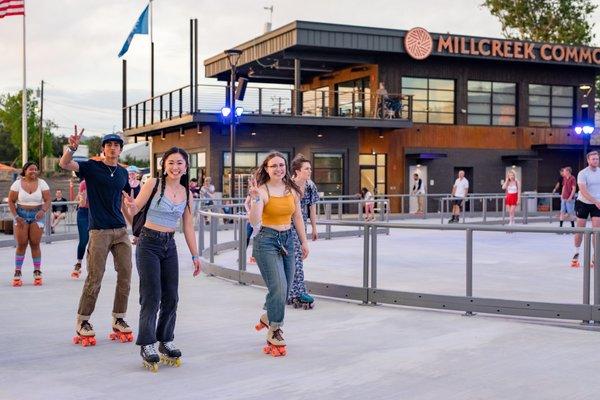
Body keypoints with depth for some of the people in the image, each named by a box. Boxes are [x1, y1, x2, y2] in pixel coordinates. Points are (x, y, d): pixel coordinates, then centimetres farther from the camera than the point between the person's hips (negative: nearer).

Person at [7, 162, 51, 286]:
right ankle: (17, 273, 5)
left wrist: (43, 211, -22)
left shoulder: (42, 183, 1)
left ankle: (37, 272, 6)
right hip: (21, 216, 0)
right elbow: (11, 201, 2)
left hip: (37, 216, 0)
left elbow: (47, 200, -2)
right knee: (21, 244, -2)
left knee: (35, 244, -1)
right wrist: (16, 216, -9)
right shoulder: (17, 183, 0)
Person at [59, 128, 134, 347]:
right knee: (95, 278, -5)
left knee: (125, 275, 3)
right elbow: (64, 164, -15)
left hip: (121, 230, 5)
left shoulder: (123, 173, 14)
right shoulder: (92, 167, 0)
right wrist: (72, 147, -34)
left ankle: (119, 320, 15)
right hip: (99, 231, -5)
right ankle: (82, 322, 8)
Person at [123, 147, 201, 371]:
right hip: (149, 244, -5)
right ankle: (147, 345, 4)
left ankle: (165, 341, 21)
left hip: (169, 246, 5)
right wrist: (131, 206, -32)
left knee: (171, 298, 7)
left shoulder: (187, 193, 7)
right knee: (152, 297, -6)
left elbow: (188, 227, 12)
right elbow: (134, 211, -8)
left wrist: (195, 255, 12)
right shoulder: (154, 184, -8)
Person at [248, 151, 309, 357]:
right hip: (267, 241, -6)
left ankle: (267, 318, 41)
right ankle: (274, 335, 3)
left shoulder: (292, 190, 5)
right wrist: (255, 198, -35)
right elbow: (254, 221, -23)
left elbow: (297, 217, 15)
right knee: (278, 289, -12)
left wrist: (304, 241, 15)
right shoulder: (262, 190, -12)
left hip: (288, 239, 6)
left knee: (284, 289, 12)